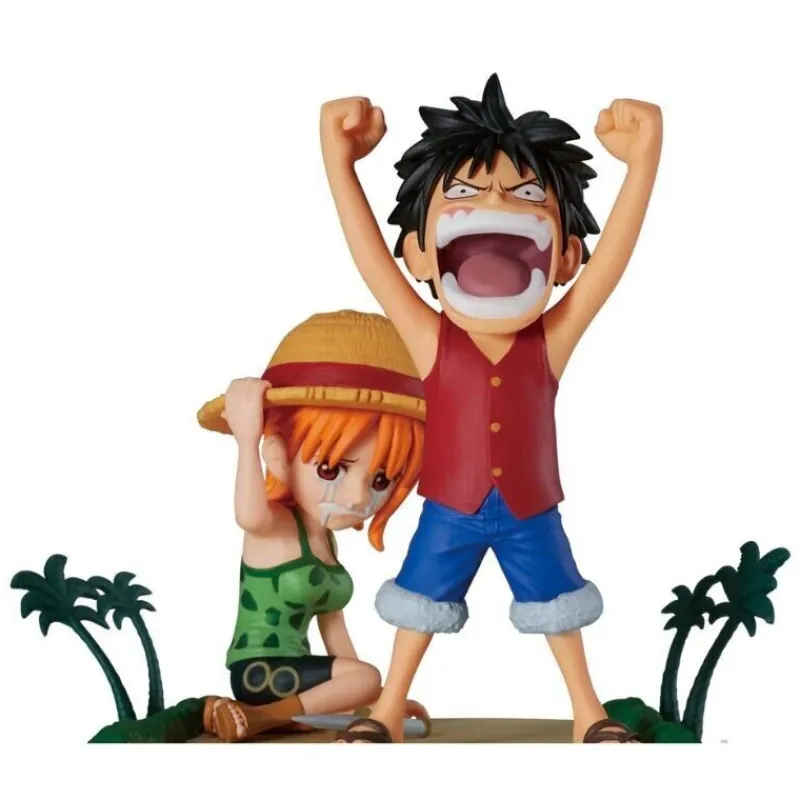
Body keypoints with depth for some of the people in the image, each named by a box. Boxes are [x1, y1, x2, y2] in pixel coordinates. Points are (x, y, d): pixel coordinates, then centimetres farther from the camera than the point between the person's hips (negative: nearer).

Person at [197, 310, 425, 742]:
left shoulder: (322, 536, 7)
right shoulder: (275, 525, -19)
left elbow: (331, 620, 13)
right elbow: (249, 515, -47)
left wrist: (374, 700, 13)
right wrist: (247, 439, -41)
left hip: (289, 669, 9)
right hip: (259, 669, -9)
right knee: (367, 677, -15)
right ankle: (257, 718, -13)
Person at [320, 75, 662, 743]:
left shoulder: (551, 341, -18)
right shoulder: (431, 341, -20)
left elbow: (616, 252, -28)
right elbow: (369, 254, -28)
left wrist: (643, 159, -39)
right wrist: (339, 158, -36)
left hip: (532, 512, 1)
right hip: (449, 510, 0)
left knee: (556, 605, 18)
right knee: (420, 602, 15)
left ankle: (587, 709, 38)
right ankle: (390, 708, 35)